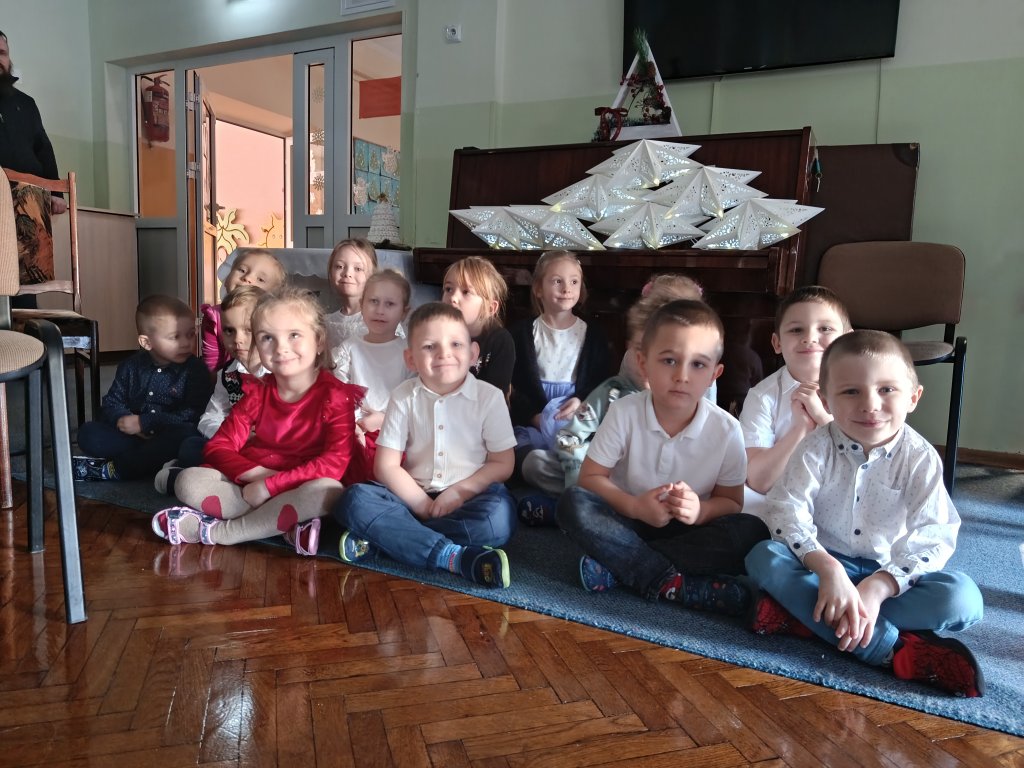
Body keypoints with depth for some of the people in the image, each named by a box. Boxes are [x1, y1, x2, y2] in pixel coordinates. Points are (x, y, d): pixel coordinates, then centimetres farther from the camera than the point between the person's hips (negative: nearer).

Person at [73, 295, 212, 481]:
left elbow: (191, 415, -14)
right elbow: (112, 403, 10)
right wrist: (123, 419, -13)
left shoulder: (196, 370, -5)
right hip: (132, 436, 4)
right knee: (87, 433, -11)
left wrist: (143, 422, -15)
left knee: (185, 435, -36)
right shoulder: (131, 366, 9)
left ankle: (114, 470, -26)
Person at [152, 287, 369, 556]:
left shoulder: (335, 396, -11)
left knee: (327, 491, -37)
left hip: (299, 491, -4)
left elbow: (335, 462, -21)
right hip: (251, 488, 4)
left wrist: (269, 485, -23)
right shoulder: (257, 392, 4)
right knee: (189, 480, -15)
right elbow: (219, 446, 1)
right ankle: (286, 526, -25)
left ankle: (213, 531, -22)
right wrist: (256, 474, -19)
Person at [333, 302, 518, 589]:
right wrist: (423, 504, -14)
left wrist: (461, 491, -16)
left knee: (499, 516, -34)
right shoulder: (404, 396, -2)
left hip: (470, 495, -1)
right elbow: (386, 465, -3)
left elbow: (502, 464, -3)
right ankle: (454, 556, -32)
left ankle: (380, 537, -25)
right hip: (414, 495, 2)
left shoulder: (489, 397, -5)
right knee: (355, 499, -23)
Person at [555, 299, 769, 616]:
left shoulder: (726, 429, -11)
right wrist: (634, 506, -26)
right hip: (630, 520, -1)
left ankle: (616, 565, -26)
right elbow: (590, 477, -9)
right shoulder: (625, 412, -14)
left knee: (752, 532, -26)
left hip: (690, 531, 1)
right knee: (573, 504, -27)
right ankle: (674, 584, -30)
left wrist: (701, 510, -25)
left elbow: (731, 503, -2)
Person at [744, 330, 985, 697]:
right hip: (823, 562, 0)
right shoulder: (818, 448, -10)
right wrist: (827, 568, -35)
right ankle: (896, 649, -34)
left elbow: (933, 539, -15)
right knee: (764, 557, -28)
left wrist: (878, 587, -29)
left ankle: (801, 614, -31)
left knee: (963, 599, -27)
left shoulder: (921, 458, -9)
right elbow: (786, 508, -19)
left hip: (890, 573, 1)